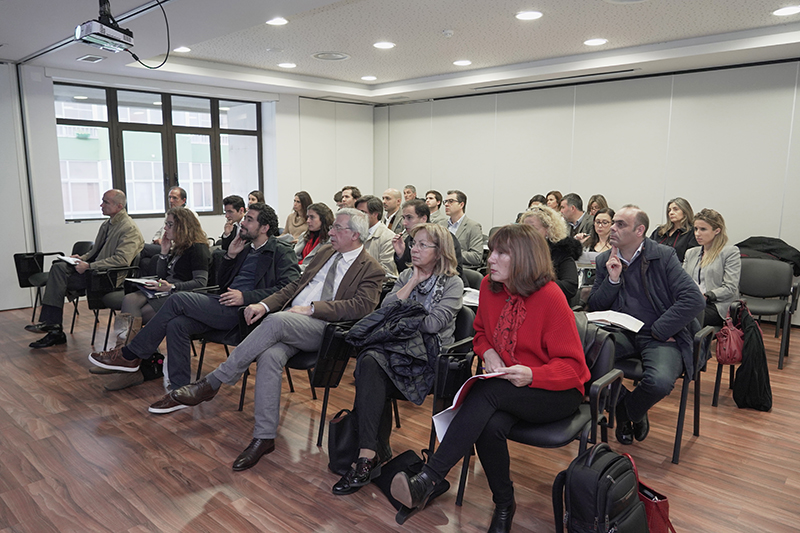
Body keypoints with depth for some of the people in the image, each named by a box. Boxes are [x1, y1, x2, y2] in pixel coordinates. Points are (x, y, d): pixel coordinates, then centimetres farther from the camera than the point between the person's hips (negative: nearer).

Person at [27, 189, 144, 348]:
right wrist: (82, 258, 6)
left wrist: (89, 266, -22)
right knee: (59, 266, -11)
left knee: (59, 278, -17)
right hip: (94, 267, 9)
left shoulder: (129, 228, -14)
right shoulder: (107, 224, 17)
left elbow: (121, 260, -24)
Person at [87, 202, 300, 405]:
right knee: (177, 323, -16)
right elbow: (221, 282, 25)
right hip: (222, 305, 8)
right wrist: (230, 256, 8)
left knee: (178, 299, -18)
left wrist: (246, 296, -21)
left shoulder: (282, 251, -2)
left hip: (241, 311, -8)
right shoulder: (246, 248, 23)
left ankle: (129, 355, -4)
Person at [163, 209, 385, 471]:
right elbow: (295, 285, 23)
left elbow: (362, 306, -13)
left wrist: (311, 308, -16)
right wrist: (264, 304, 6)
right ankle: (264, 438, -20)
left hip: (322, 327, -5)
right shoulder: (326, 252, 24)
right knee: (269, 356, -27)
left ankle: (212, 382, -23)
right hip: (288, 321, 5)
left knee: (276, 320, -33)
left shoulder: (371, 270, 3)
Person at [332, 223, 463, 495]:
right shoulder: (407, 275, 18)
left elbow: (434, 323, -13)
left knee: (371, 366, -30)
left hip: (428, 353, -4)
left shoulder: (453, 283, 2)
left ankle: (369, 455, -27)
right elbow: (384, 310, 4)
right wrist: (413, 282, 1)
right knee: (370, 361, -31)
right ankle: (376, 451, -28)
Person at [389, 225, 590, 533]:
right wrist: (488, 352, -4)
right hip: (508, 387, 5)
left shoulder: (550, 297, -17)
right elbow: (481, 331, 19)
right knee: (490, 426, -30)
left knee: (487, 392, -33)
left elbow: (572, 364, -12)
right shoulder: (489, 287, 0)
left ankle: (427, 482, -33)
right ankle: (504, 505, -2)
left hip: (557, 392, -4)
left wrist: (531, 375, -30)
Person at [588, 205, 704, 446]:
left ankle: (632, 412, 6)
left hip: (660, 337, -3)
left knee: (659, 381, -33)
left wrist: (658, 331, -14)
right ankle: (621, 403, 1)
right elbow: (594, 307, 7)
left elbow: (694, 299, -12)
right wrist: (612, 280, -9)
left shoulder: (664, 256, -2)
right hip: (622, 334, 3)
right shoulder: (605, 260, 8)